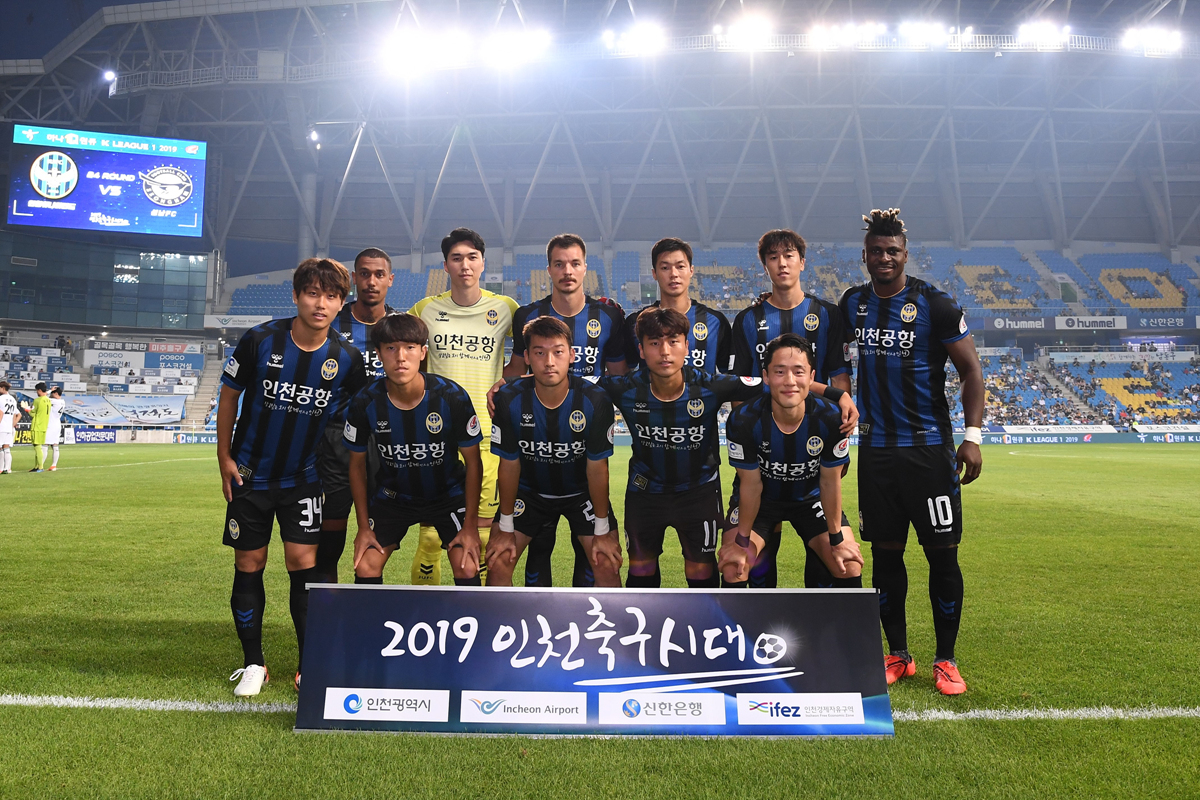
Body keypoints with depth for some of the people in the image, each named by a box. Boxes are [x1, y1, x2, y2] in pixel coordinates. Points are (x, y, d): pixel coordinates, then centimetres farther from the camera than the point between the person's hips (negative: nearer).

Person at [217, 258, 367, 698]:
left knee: (304, 562, -5)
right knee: (249, 565, 5)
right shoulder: (260, 340, -13)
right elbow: (229, 394, 0)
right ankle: (253, 664, 21)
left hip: (304, 477, 0)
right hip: (250, 475, 0)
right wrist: (225, 457, -1)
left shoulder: (346, 358, -10)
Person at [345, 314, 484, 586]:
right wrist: (364, 526, -2)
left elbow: (473, 462, -12)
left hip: (448, 493, -1)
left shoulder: (452, 397, -24)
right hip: (392, 496, 2)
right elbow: (357, 464, -3)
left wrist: (470, 525, -11)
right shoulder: (365, 403, -20)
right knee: (365, 568, -6)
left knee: (467, 569, -14)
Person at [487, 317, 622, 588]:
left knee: (608, 564, -11)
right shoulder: (509, 400, -23)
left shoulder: (595, 400, -26)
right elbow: (509, 465, -13)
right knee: (498, 562, -8)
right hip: (530, 491, 1)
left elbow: (597, 467, -17)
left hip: (582, 492, -1)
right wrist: (506, 528, -7)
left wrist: (602, 530, -11)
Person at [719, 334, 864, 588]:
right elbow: (751, 484, -18)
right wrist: (742, 542, -12)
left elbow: (830, 482, -14)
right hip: (760, 499, -1)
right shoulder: (743, 421, -30)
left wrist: (837, 540, -7)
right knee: (733, 569, -20)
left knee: (850, 567, -10)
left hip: (810, 498, 2)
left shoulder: (831, 419, -26)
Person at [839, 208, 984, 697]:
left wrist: (973, 436, -11)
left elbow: (970, 369, -4)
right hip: (875, 449, 4)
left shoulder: (934, 305, -6)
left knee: (942, 554, 1)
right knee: (885, 553, 9)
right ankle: (899, 656, 22)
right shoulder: (852, 304, 6)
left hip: (929, 448, -3)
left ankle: (946, 661, 16)